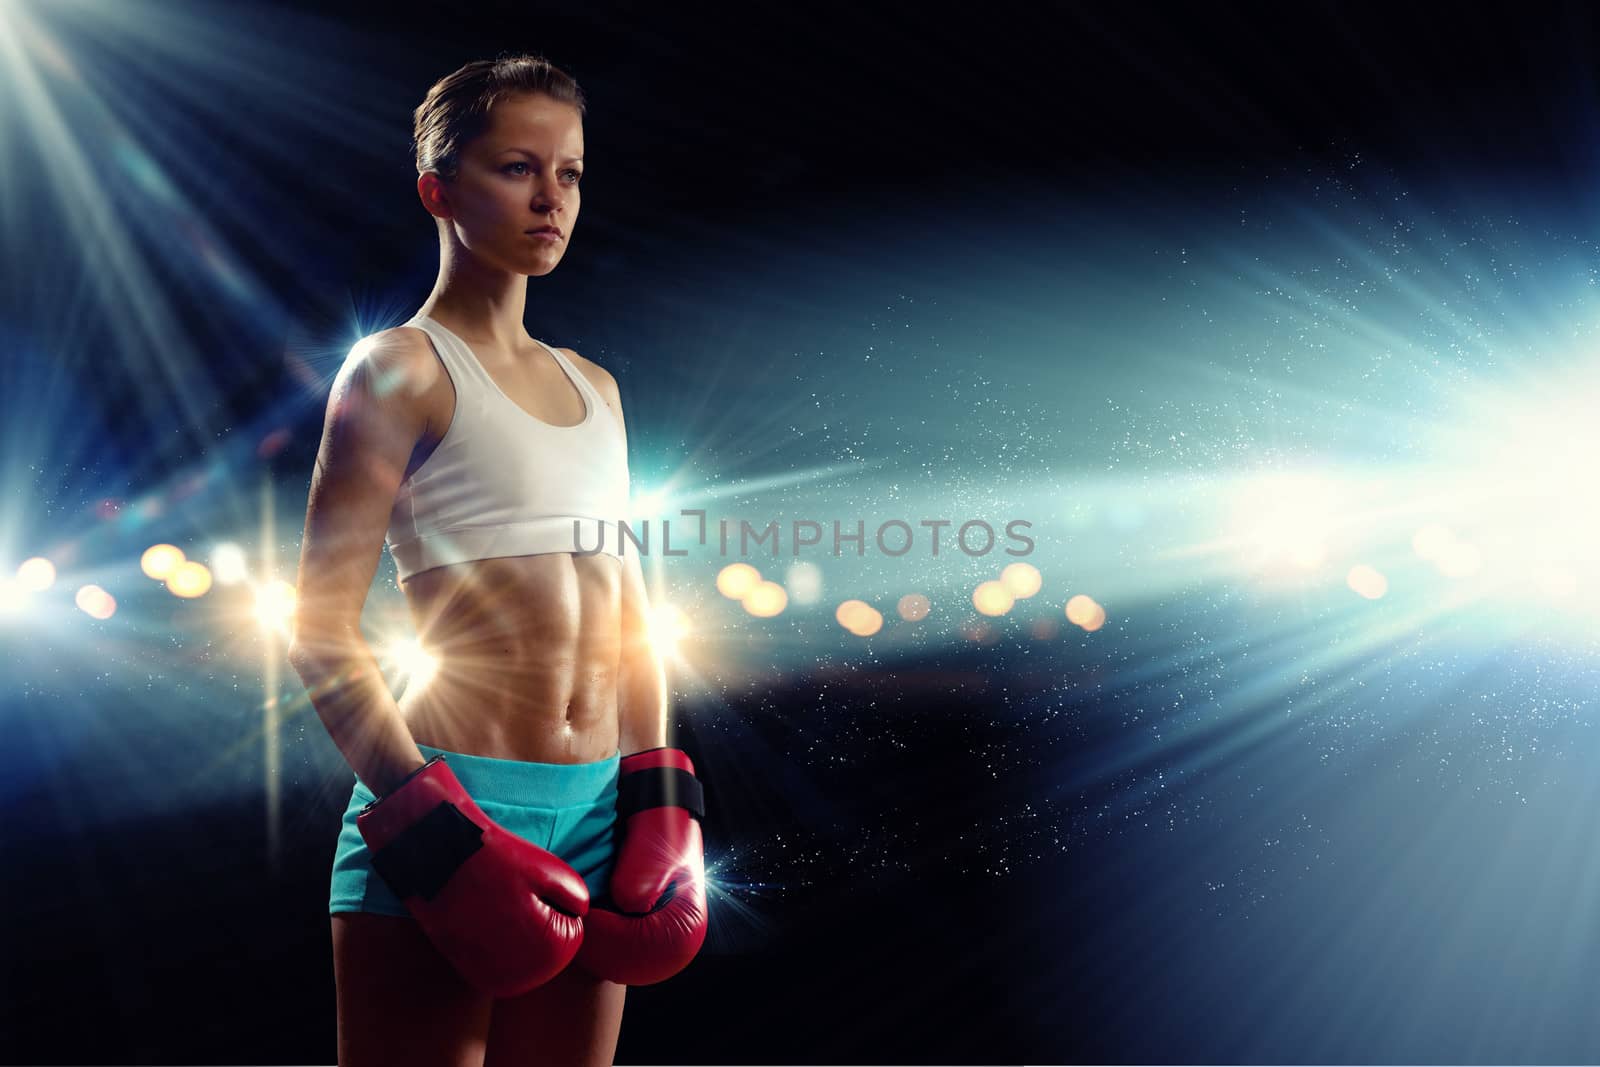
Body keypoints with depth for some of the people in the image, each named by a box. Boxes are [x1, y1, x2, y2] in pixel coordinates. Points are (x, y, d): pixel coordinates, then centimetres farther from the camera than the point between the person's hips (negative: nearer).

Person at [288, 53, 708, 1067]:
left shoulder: (595, 388, 14)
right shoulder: (401, 368, -4)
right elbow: (322, 630, -9)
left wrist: (659, 798, 6)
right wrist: (429, 825, -16)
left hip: (597, 804, 6)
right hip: (448, 804, -6)